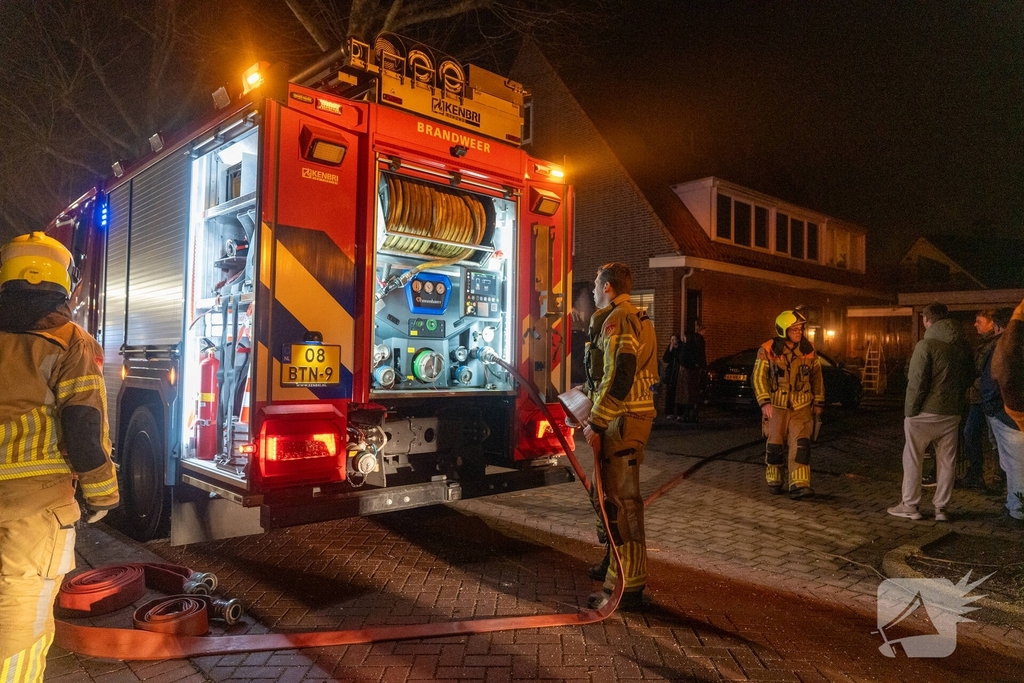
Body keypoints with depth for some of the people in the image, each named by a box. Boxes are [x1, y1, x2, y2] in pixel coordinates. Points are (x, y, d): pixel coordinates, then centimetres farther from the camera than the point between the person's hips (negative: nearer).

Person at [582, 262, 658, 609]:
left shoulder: (616, 320, -14)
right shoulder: (639, 320, 18)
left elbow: (619, 378, -24)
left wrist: (596, 424, -20)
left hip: (622, 420, -11)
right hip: (637, 414, 11)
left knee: (620, 500, -5)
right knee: (619, 494, 22)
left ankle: (627, 585, 2)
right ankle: (620, 562, 37)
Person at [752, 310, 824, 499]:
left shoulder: (808, 349, 1)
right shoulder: (768, 350, -10)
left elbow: (816, 377, 11)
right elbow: (759, 377, -10)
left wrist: (818, 402, 12)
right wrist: (764, 402, -19)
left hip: (802, 407, 2)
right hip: (777, 406, -2)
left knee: (801, 445, -9)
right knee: (775, 445, 6)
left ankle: (799, 485, -10)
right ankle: (774, 480, 25)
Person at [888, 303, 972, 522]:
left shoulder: (926, 345, -15)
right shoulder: (963, 345, 4)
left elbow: (916, 382, -18)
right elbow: (970, 377, 14)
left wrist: (909, 411, -12)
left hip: (926, 412, -5)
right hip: (952, 413, 5)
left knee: (912, 459, 6)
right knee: (946, 461, 12)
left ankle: (909, 506, 11)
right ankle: (941, 508, 16)